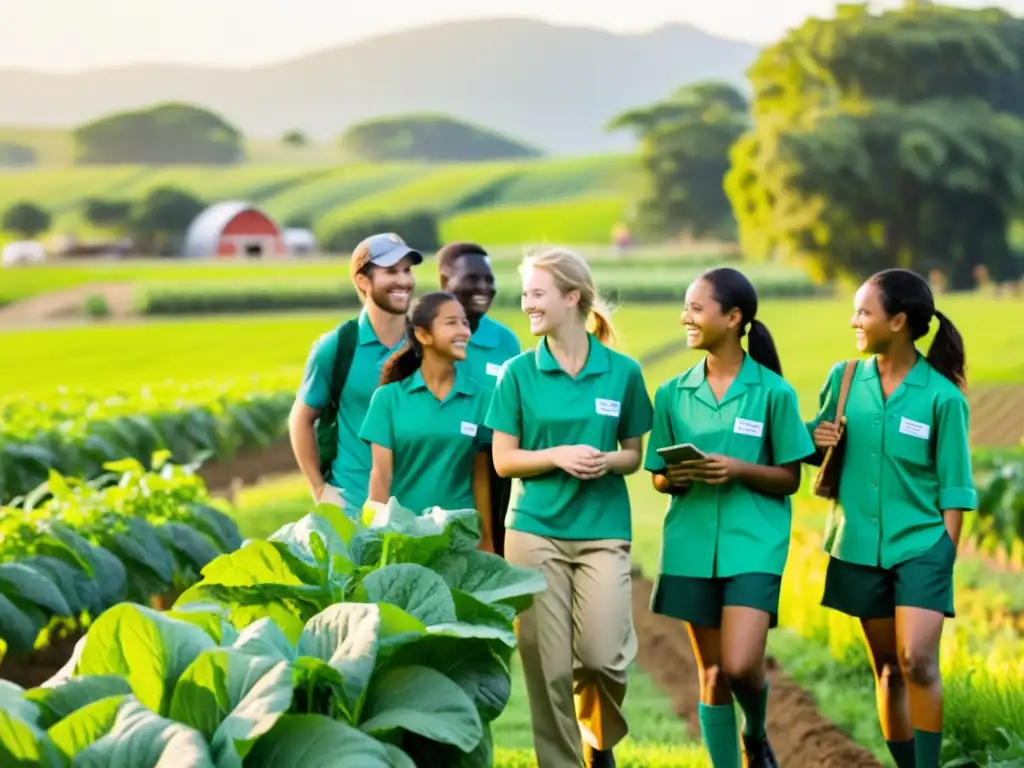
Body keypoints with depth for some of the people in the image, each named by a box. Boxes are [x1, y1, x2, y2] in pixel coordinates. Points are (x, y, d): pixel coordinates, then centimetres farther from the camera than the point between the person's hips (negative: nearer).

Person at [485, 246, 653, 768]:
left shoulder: (623, 372, 2)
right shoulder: (518, 372, 0)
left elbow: (634, 454, 9)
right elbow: (504, 461, 1)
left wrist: (609, 461, -13)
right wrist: (558, 455, -15)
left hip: (603, 532, 0)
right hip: (535, 530, 0)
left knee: (604, 658, -7)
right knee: (548, 666, -1)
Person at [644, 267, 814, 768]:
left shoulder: (772, 391, -3)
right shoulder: (672, 394, 6)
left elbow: (789, 478, -1)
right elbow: (658, 477, 10)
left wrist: (739, 470, -18)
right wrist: (678, 477, -12)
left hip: (754, 543, -3)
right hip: (693, 544, 3)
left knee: (741, 664, -13)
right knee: (712, 670, 6)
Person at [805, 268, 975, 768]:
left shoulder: (941, 396, -9)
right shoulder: (844, 380, 1)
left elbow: (953, 487, -5)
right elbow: (813, 444, 12)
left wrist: (947, 555, -8)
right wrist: (817, 442, -11)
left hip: (921, 546, -4)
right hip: (860, 548, 4)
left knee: (917, 662, -17)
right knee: (887, 669, 11)